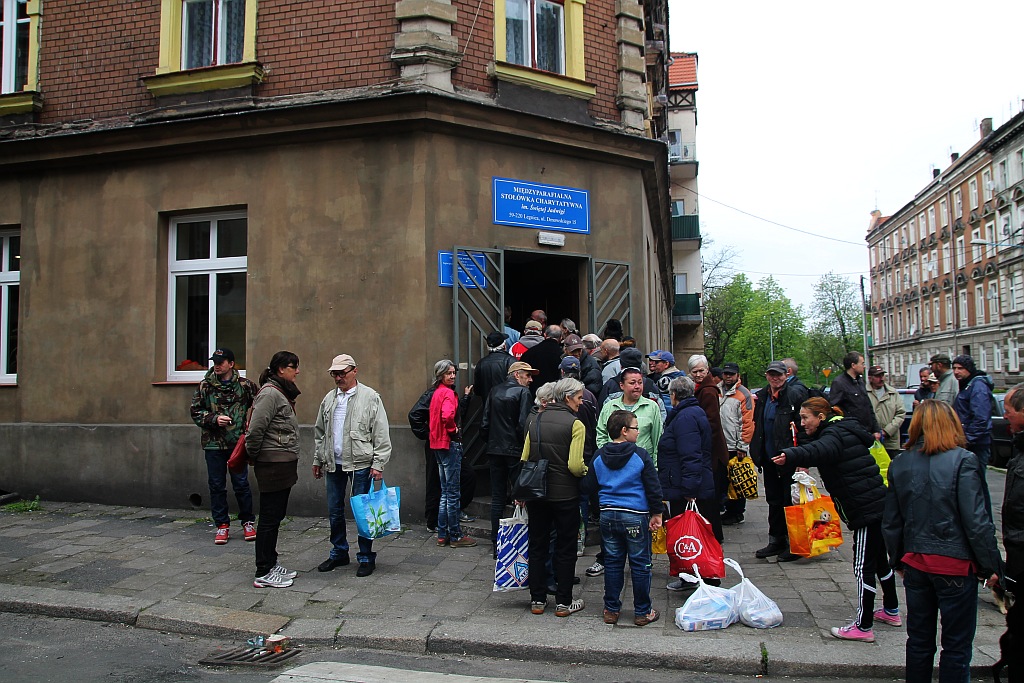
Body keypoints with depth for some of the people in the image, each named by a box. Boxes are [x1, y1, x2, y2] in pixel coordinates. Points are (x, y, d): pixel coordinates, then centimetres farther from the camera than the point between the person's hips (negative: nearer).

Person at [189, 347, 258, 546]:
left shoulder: (245, 385, 0)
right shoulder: (205, 386, 2)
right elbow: (195, 412, 3)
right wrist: (214, 419, -12)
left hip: (238, 442, -1)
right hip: (213, 443, 1)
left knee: (241, 483, 3)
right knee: (216, 485, 7)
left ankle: (247, 522, 19)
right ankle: (222, 525, 19)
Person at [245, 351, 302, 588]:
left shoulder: (282, 393, 15)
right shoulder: (270, 394, -16)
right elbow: (255, 430, -21)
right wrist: (253, 457, -8)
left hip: (283, 464, 10)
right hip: (272, 464, -10)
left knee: (276, 516, 15)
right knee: (270, 518, -2)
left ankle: (271, 566, 25)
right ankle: (263, 574, 6)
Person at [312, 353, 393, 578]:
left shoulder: (370, 397, -6)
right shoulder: (329, 399, 11)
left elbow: (381, 435, -8)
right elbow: (320, 432, 20)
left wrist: (378, 464, -12)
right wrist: (318, 460, 17)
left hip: (360, 464, -6)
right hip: (334, 464, 6)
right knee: (334, 511, 13)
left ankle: (366, 557, 13)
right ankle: (339, 553, 28)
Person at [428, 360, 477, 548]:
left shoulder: (437, 392, 13)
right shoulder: (448, 393, -14)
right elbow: (448, 415, -32)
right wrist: (454, 430, -15)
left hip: (439, 444, 10)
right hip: (450, 443, -9)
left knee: (445, 492, 15)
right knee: (453, 493, -2)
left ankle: (443, 535, 19)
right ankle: (455, 536, 5)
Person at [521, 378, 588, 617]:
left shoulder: (535, 420, 3)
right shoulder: (575, 424, -13)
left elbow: (524, 458, 5)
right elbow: (575, 465, -20)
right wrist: (586, 471, 1)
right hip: (565, 494, -5)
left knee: (537, 544, 14)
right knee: (565, 548, 9)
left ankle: (537, 599, 21)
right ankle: (563, 602, 16)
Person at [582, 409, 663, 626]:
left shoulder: (598, 457, 2)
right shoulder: (640, 456, -10)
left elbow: (588, 488, 6)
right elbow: (653, 488, -7)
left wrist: (602, 508, 23)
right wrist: (656, 513, 3)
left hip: (608, 515, 4)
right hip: (636, 517, -4)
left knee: (612, 563, 13)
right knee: (640, 565, 7)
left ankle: (611, 610, 18)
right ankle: (643, 612, 15)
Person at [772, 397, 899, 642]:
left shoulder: (835, 434, -18)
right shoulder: (844, 431, 14)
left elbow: (820, 451, -40)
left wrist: (791, 456, -57)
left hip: (867, 510, -11)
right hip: (879, 505, 11)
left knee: (864, 567, -5)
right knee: (879, 559, 23)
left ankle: (863, 626, 1)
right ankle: (891, 611, 38)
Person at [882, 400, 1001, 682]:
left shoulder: (900, 464, 2)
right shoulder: (962, 461, -12)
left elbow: (891, 523, 6)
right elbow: (977, 521, -14)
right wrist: (991, 565, -3)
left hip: (915, 563, 4)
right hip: (956, 564, -4)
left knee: (919, 640, 16)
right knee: (956, 646, 8)